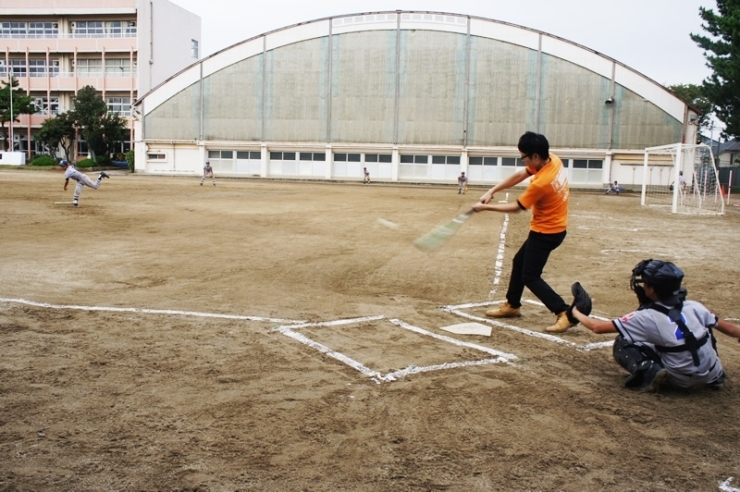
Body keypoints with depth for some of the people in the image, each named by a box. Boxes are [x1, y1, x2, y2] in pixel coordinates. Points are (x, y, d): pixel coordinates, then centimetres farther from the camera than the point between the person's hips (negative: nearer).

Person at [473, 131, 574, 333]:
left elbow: (516, 207, -16)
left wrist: (485, 207, -7)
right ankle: (512, 305, 33)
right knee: (519, 262, 20)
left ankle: (566, 313, -8)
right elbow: (520, 175, 2)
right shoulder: (553, 159, -6)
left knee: (530, 277, -4)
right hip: (551, 227, 9)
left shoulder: (541, 183, -30)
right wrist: (492, 191, -3)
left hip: (546, 232, -9)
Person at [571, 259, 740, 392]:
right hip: (712, 376, 5)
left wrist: (577, 313, 5)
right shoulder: (695, 307, -6)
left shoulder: (646, 318, -16)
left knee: (622, 345, 1)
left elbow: (598, 327, -13)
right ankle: (714, 373, 19)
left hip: (682, 381, -5)